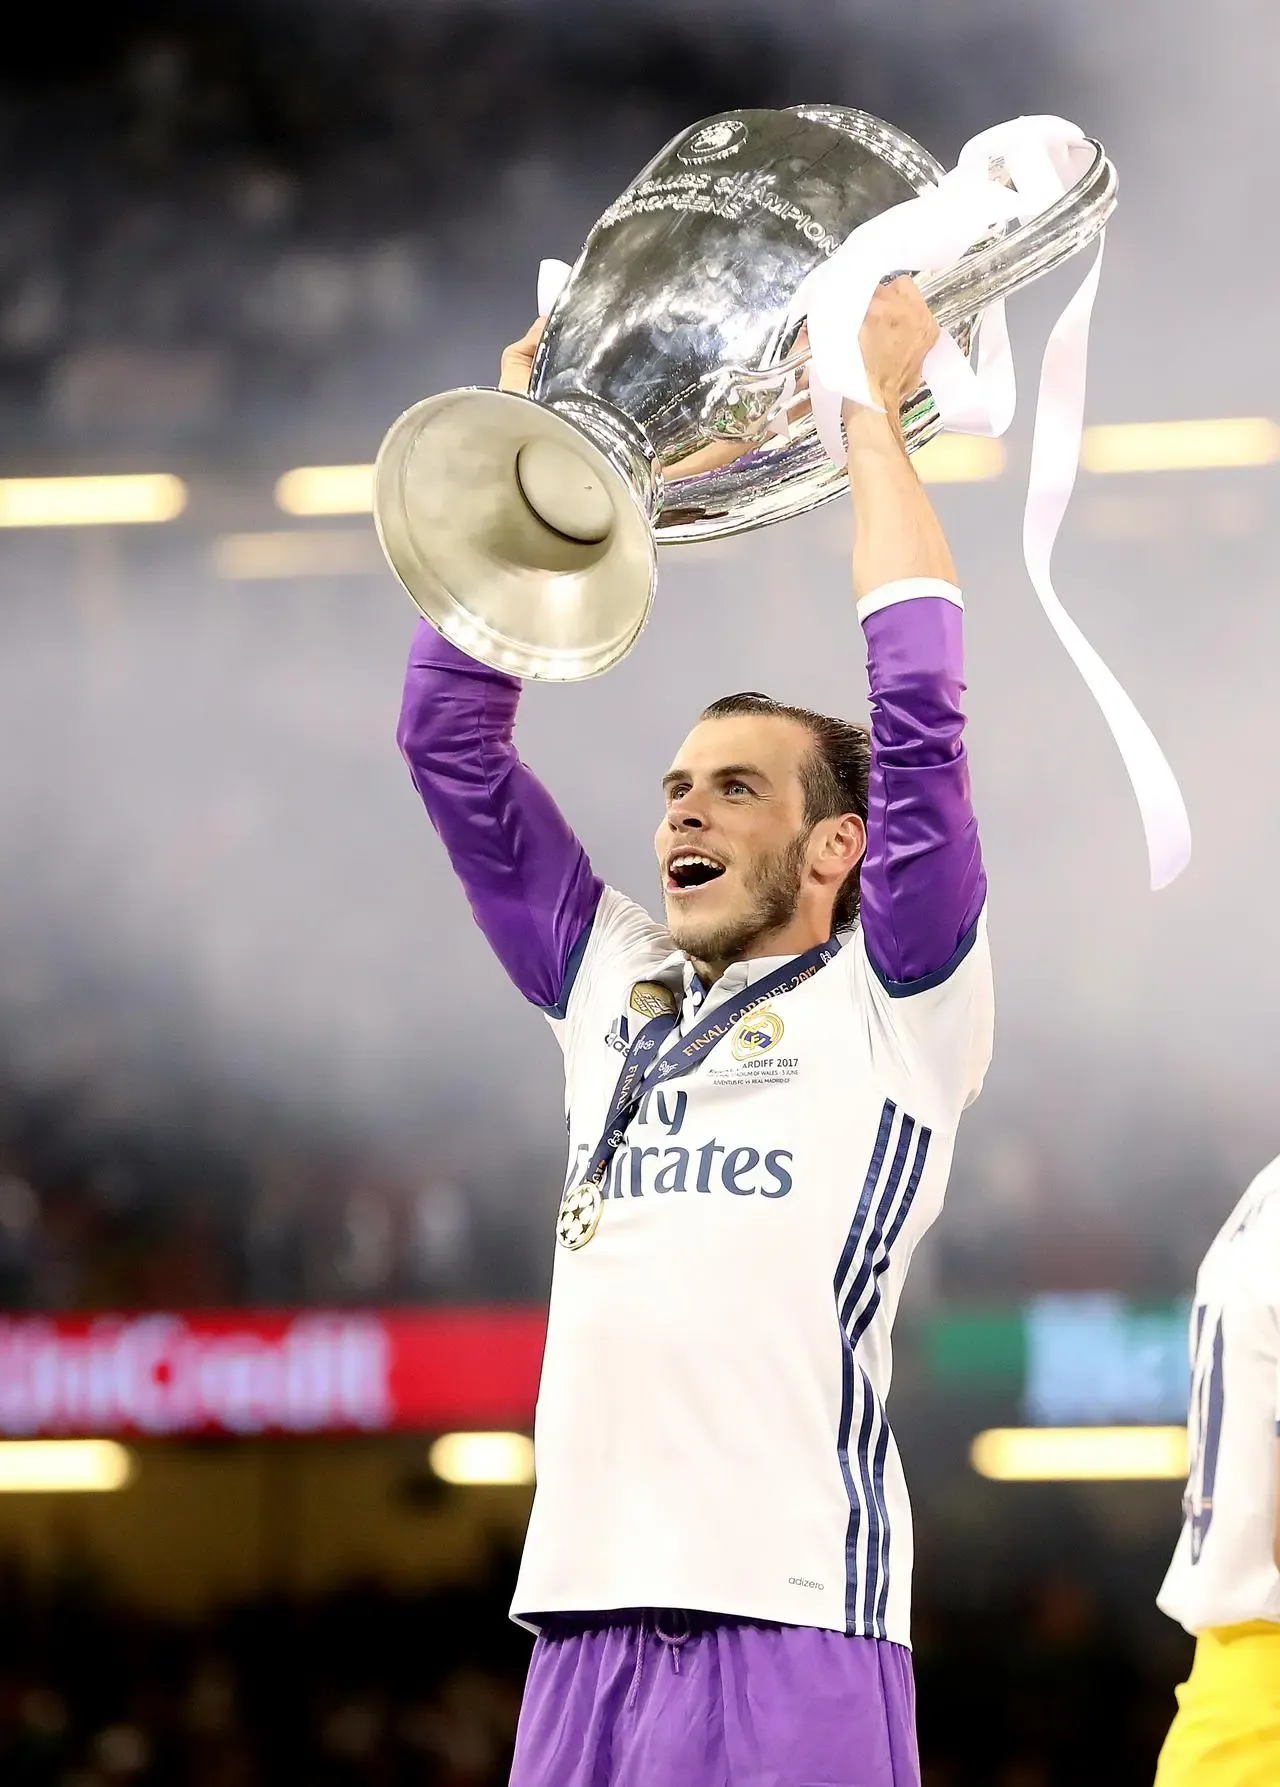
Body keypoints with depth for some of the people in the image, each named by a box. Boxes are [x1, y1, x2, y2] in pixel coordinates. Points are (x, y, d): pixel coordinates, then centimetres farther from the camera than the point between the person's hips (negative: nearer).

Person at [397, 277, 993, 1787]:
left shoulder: (891, 1003, 7)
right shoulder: (612, 988, 21)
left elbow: (919, 707, -2)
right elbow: (448, 738, 22)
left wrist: (873, 412, 7)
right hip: (585, 1633, 5)